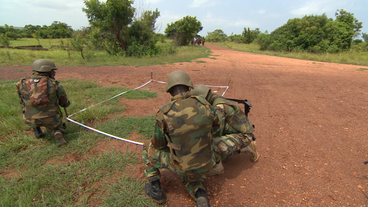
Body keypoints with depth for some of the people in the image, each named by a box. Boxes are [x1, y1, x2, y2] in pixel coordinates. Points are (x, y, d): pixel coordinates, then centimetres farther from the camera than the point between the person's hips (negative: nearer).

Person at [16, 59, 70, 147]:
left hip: (31, 121, 3)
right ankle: (57, 133, -6)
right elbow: (65, 103, 2)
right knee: (58, 126, 30)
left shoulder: (22, 84, -1)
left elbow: (22, 102, 16)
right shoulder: (54, 84, -7)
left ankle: (37, 132, 26)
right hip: (51, 119, -2)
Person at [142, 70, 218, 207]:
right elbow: (216, 121, 9)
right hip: (206, 165, 3)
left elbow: (158, 144, -5)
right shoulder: (202, 104, -13)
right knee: (191, 180, 39)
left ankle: (155, 190, 24)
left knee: (148, 148, 19)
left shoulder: (164, 114, -21)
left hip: (182, 166, -3)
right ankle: (200, 195, 5)